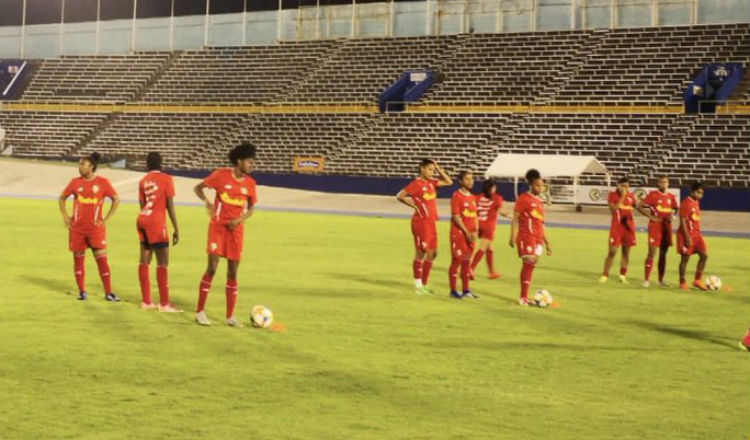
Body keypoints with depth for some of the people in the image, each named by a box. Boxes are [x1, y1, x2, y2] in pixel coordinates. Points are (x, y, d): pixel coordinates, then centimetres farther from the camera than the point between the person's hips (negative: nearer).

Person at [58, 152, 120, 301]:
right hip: (77, 227, 3)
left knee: (102, 259, -6)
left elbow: (116, 200, 3)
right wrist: (65, 216, 5)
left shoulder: (102, 182, -3)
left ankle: (108, 292, -1)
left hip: (95, 227, -3)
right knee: (78, 258, 6)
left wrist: (106, 219, -3)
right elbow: (62, 198, 16)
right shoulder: (75, 182, 4)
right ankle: (82, 291, 17)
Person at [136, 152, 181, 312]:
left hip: (142, 220, 6)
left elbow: (142, 204, 10)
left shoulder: (143, 181, 10)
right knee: (163, 262, -5)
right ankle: (164, 304, -8)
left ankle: (146, 301, 12)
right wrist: (176, 229, -4)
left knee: (144, 260, 9)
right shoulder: (166, 179, -3)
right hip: (156, 222, -6)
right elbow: (170, 206, -7)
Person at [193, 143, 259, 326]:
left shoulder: (250, 183, 3)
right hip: (218, 226, -4)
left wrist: (240, 219, -5)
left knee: (232, 272, 4)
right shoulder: (221, 175, -7)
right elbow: (198, 188, 3)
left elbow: (251, 208, 13)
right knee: (212, 268, -8)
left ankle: (230, 316, 11)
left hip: (236, 229, 4)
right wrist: (207, 201, -13)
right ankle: (200, 312, 3)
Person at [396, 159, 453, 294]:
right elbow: (400, 196, -15)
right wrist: (414, 205, -10)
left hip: (432, 222, 8)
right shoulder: (416, 183, -10)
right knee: (421, 253, -5)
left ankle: (424, 284, 16)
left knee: (432, 253, 9)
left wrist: (439, 169, 8)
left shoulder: (431, 182, 12)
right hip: (421, 221, -8)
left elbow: (449, 182, 17)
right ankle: (418, 285, 1)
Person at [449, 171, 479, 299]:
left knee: (467, 261, 11)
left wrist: (475, 232, 1)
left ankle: (465, 290, 17)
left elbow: (475, 216, 16)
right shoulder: (457, 196, -9)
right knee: (457, 260, -3)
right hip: (459, 233, -7)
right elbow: (456, 216, -14)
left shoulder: (472, 197, 14)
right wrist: (467, 232, -16)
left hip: (470, 234, 7)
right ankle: (453, 291, 1)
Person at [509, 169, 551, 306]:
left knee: (530, 266, 7)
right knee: (528, 265, -11)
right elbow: (515, 219, -7)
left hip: (538, 239, 7)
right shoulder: (523, 199, -4)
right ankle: (523, 297, -7)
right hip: (526, 237, -7)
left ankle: (524, 297, 11)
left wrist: (547, 243, 23)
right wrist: (513, 237, -15)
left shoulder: (540, 202, 17)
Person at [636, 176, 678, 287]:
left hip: (666, 227, 5)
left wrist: (671, 215, 1)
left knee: (663, 253, 10)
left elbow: (674, 209, 24)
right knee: (652, 252, -10)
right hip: (655, 226, -5)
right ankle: (646, 279, -7)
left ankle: (661, 280, 19)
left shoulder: (671, 197, 8)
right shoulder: (653, 195, -6)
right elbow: (638, 206, -9)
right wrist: (650, 216, -14)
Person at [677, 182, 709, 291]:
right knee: (685, 258, 0)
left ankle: (698, 280, 7)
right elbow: (682, 221, -17)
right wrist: (687, 237, -20)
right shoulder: (686, 203, -14)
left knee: (704, 255, -1)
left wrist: (697, 233, 19)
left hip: (696, 233, 8)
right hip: (687, 234, -8)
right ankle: (682, 283, 10)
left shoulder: (697, 202, 12)